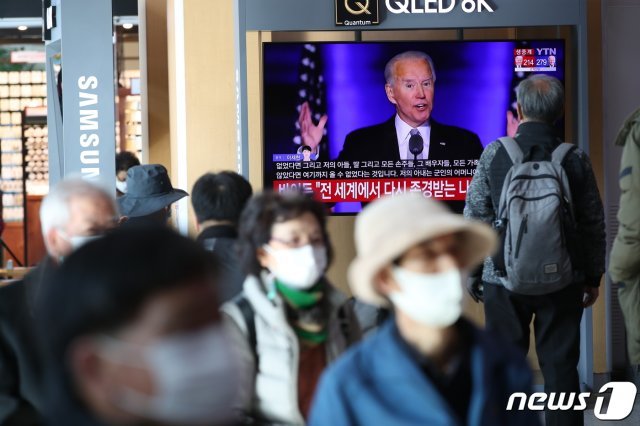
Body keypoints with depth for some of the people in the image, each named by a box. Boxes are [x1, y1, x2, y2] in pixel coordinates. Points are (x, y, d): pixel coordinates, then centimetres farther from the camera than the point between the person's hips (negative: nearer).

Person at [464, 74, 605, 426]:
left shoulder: (494, 154, -6)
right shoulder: (576, 159, -3)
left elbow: (475, 217, -2)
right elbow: (593, 224, 2)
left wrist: (471, 271, 9)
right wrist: (593, 277, 13)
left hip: (503, 281, 0)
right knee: (560, 366, 7)